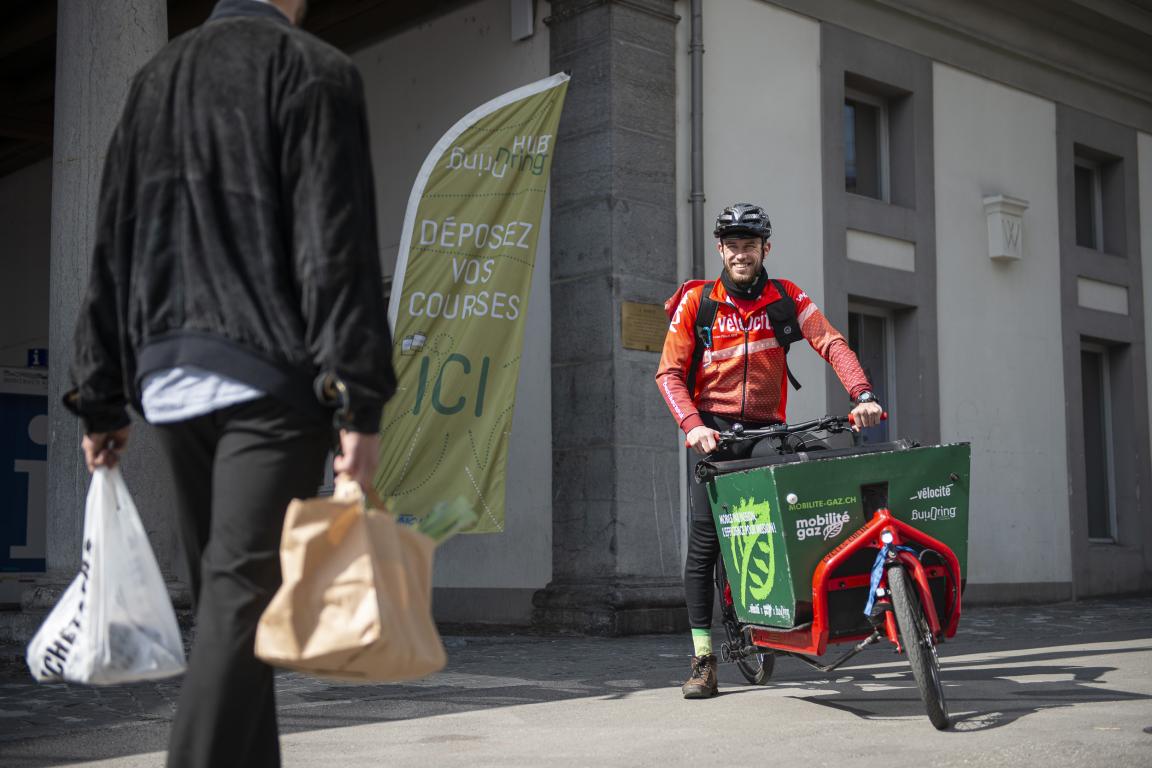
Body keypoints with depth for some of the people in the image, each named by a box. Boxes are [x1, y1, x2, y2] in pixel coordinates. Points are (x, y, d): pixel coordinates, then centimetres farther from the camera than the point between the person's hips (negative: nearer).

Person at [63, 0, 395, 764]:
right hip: (268, 376, -6)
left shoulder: (155, 78, 19)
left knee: (223, 600, 13)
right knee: (243, 598, -10)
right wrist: (359, 399, -14)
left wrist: (101, 400, 17)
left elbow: (111, 250, 16)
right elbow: (335, 245, -11)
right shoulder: (312, 69, 0)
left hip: (168, 377, 6)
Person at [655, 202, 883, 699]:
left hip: (766, 429, 2)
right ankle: (703, 658, -4)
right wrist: (692, 425, -21)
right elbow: (669, 373, -5)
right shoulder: (696, 301, -2)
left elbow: (831, 344, -9)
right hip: (712, 429, -2)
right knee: (704, 542, -8)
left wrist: (862, 394, -27)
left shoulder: (786, 298, 2)